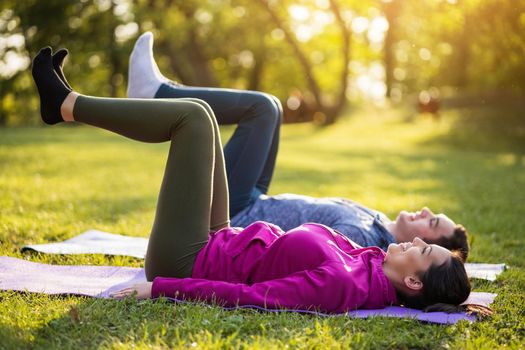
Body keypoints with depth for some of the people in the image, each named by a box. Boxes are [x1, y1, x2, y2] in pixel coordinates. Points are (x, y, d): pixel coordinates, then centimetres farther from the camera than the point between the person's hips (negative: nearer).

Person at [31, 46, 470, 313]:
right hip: (219, 245, 8)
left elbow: (249, 297, -31)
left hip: (185, 262, -8)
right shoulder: (370, 261, -8)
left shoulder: (340, 283, -31)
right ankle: (70, 106, 23)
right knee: (194, 117, 10)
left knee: (194, 114, -10)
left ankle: (67, 105, 9)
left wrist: (158, 288, -30)